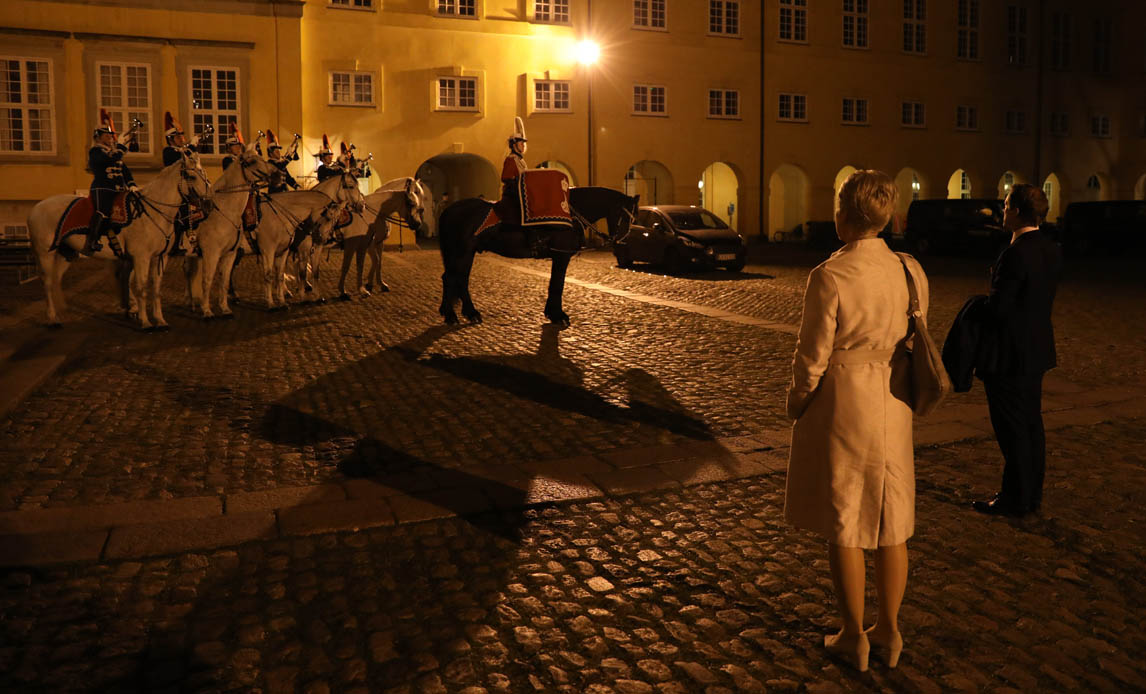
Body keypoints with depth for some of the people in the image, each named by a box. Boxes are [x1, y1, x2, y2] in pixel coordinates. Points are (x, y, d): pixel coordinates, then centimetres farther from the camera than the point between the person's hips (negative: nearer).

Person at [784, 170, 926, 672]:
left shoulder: (830, 276, -19)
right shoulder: (911, 271, -2)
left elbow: (813, 354, -14)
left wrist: (797, 400, 2)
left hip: (842, 405, -5)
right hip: (893, 408, 6)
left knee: (843, 523, 9)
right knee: (891, 519, 16)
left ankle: (854, 636, 21)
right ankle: (889, 629, 29)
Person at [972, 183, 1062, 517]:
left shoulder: (1016, 253, -22)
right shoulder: (1052, 249, 7)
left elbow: (998, 307, -23)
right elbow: (1041, 298, 12)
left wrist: (979, 307, -2)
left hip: (1010, 352, -9)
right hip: (1037, 349, 9)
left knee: (1012, 428, 1)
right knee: (1031, 423, 17)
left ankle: (1015, 499, 10)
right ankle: (1032, 493, 27)